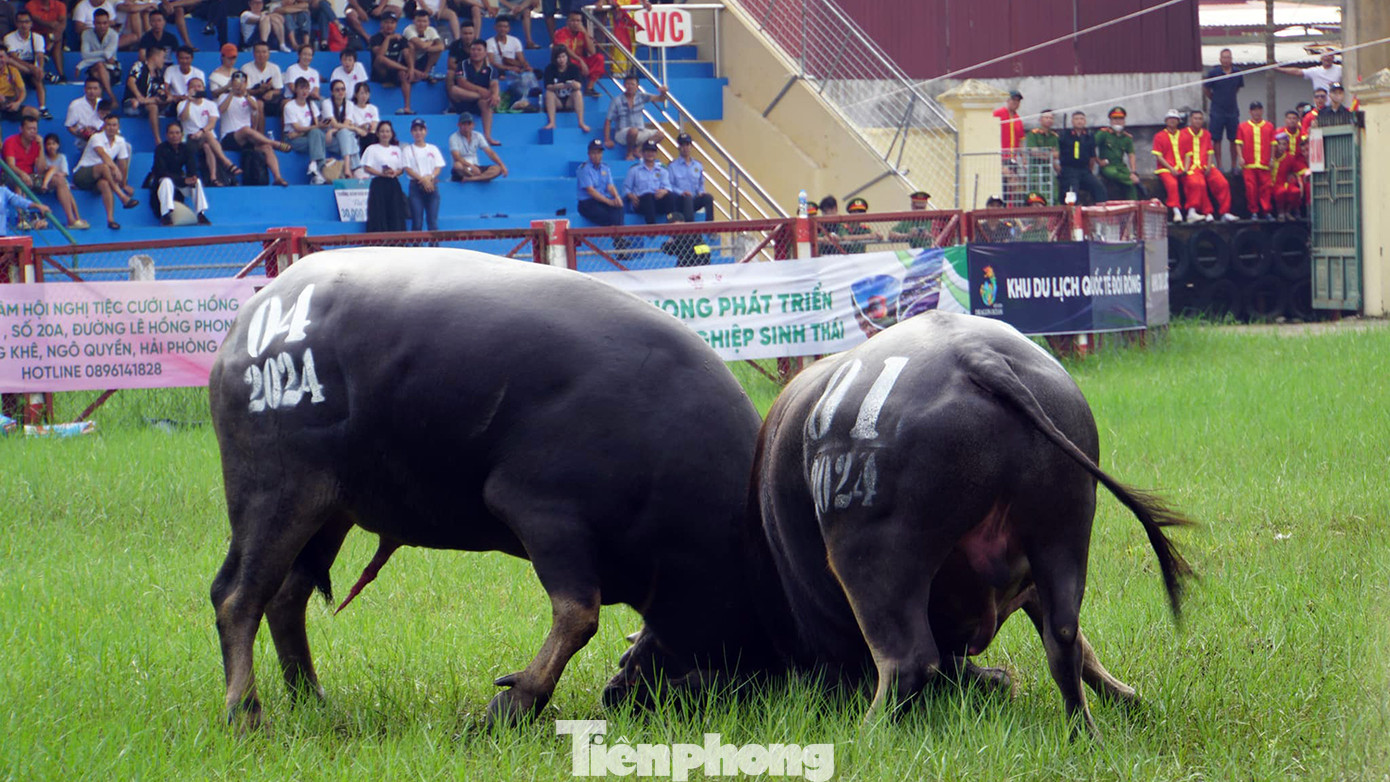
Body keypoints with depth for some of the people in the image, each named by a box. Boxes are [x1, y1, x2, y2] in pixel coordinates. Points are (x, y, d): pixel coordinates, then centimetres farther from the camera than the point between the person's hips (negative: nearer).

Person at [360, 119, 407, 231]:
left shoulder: (396, 149, 15)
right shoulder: (372, 149, 2)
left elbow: (401, 168, 14)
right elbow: (367, 168, -6)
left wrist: (395, 173, -9)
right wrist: (382, 173, -18)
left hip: (393, 184, 4)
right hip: (379, 183, -4)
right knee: (378, 216, -9)